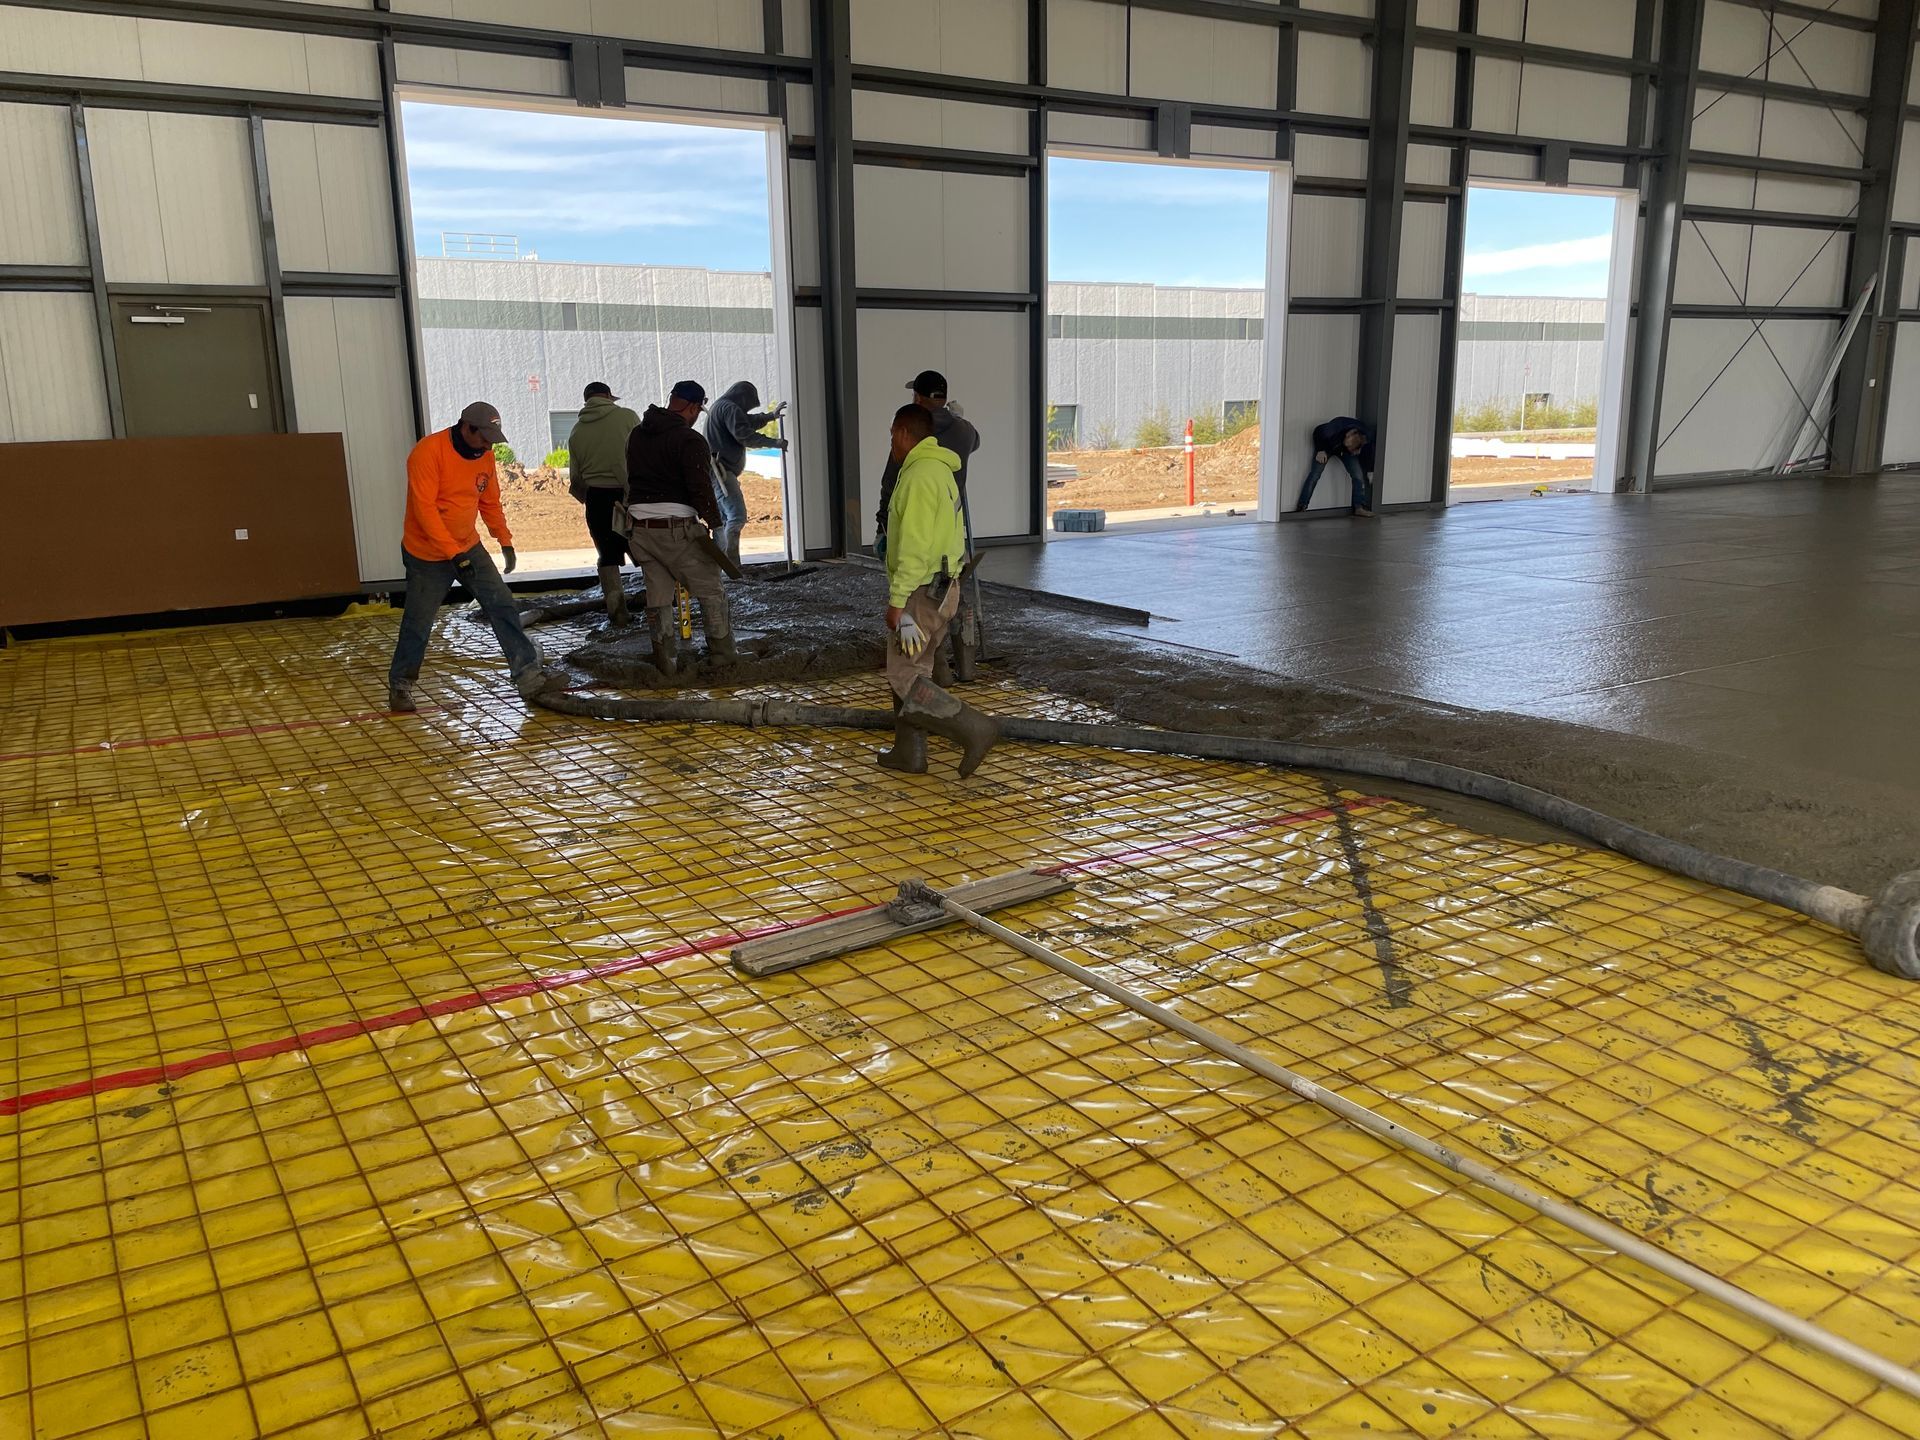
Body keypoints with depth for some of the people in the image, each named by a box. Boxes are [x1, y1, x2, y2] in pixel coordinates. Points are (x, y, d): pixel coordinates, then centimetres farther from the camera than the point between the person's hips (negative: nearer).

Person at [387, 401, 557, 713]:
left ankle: (529, 675, 0)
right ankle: (399, 685, 21)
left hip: (470, 547, 6)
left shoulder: (485, 455, 1)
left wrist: (505, 541, 7)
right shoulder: (428, 452, -21)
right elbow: (424, 508, -25)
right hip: (427, 555, -6)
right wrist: (453, 552, -27)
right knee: (418, 624, 3)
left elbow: (490, 502, 14)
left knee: (503, 607, -2)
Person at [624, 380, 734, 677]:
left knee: (658, 597, 12)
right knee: (710, 592, 6)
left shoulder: (636, 434, 13)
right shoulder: (689, 440, -11)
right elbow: (701, 488, -17)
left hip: (640, 527, 7)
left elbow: (631, 477, 17)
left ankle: (666, 663, 14)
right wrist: (714, 523, -11)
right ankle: (723, 656, 9)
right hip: (676, 528, -7)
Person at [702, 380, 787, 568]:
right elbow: (745, 435, -20)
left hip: (717, 470, 11)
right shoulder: (730, 408, -11)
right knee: (737, 515, -15)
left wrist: (771, 415, 37)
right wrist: (774, 443, -16)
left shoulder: (718, 407, 23)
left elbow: (748, 422, 35)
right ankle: (731, 564, -20)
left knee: (723, 517, 15)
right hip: (721, 470, -11)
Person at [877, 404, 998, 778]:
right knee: (910, 671, 15)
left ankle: (974, 730, -10)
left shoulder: (919, 475, -17)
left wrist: (897, 600, -22)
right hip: (942, 588, 10)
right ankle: (909, 754, 20)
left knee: (905, 678, -6)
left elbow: (913, 547, -23)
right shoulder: (941, 471, 14)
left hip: (921, 592, -10)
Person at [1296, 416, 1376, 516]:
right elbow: (1317, 432, -20)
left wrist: (1369, 470, 1)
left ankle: (1359, 507, 0)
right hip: (1327, 446, -3)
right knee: (1315, 474, -15)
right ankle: (1301, 507, -15)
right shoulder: (1334, 429, -43)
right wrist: (1320, 450, -19)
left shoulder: (1366, 436, -32)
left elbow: (1367, 453, -8)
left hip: (1345, 450, 3)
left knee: (1359, 475, -9)